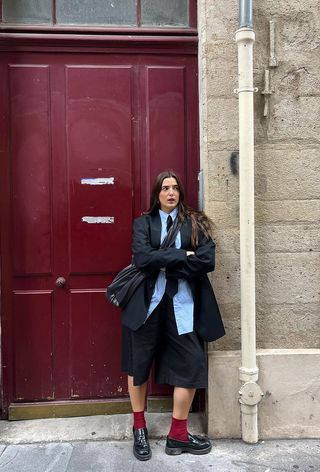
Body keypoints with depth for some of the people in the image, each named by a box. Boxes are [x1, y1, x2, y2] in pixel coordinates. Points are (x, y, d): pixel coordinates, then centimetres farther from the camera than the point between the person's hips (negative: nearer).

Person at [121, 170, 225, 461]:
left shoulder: (195, 223, 8)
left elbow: (207, 261, -7)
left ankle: (178, 435, 18)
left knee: (190, 365, -2)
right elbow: (142, 258, -12)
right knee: (139, 363, 10)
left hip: (183, 304, 1)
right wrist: (183, 256, -12)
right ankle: (139, 428, 32)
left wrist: (164, 263, -11)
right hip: (147, 303, 0)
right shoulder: (143, 223, 6)